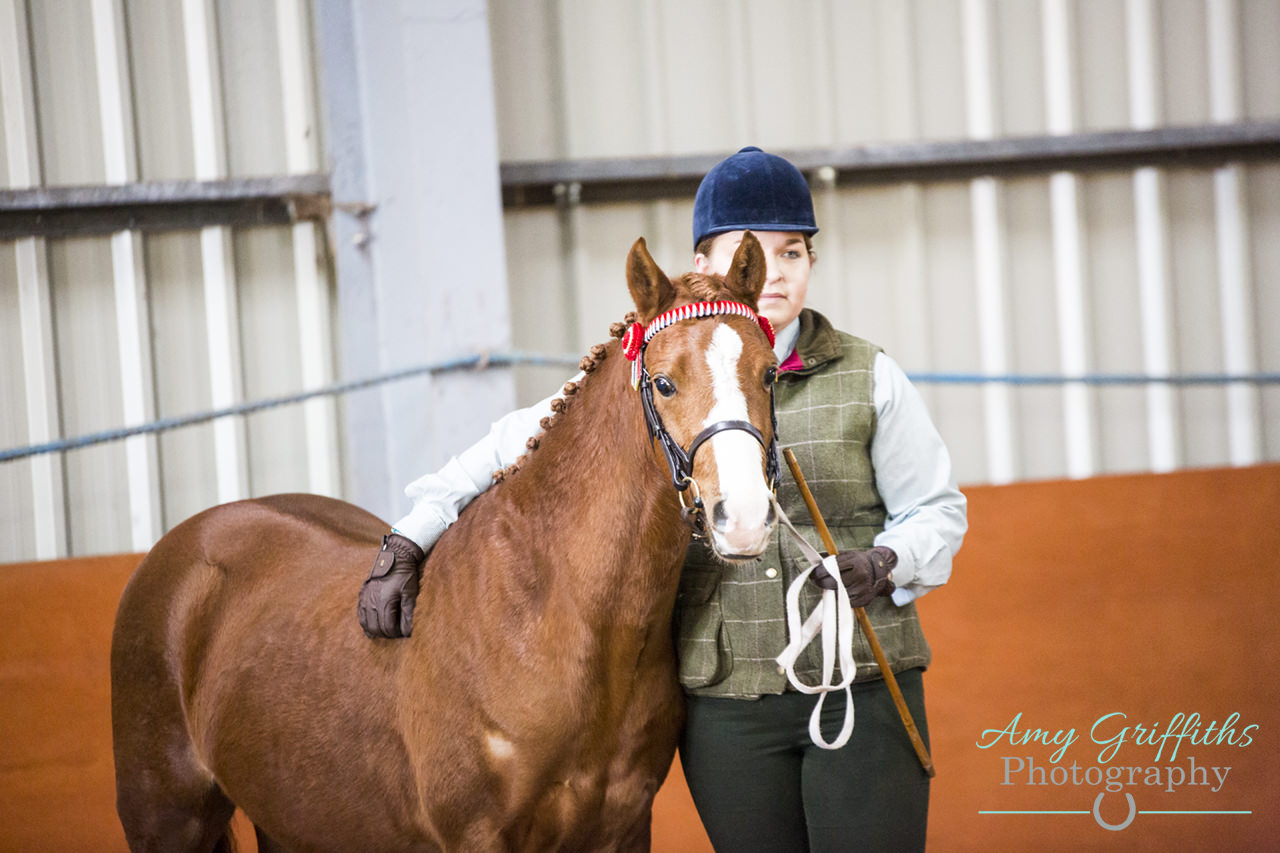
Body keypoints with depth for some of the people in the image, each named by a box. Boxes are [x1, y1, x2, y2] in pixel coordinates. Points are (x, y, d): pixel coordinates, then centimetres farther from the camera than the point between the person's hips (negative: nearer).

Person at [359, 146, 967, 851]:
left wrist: (884, 564, -14)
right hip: (725, 700, 1)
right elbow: (516, 444, 11)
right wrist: (404, 547, 5)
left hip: (862, 690, -1)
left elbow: (938, 509, 8)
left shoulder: (870, 377, 3)